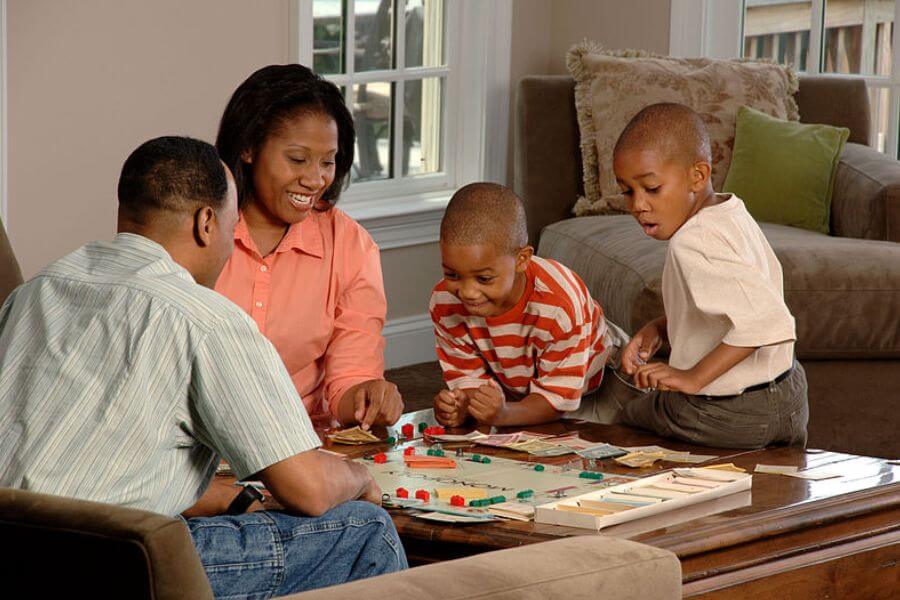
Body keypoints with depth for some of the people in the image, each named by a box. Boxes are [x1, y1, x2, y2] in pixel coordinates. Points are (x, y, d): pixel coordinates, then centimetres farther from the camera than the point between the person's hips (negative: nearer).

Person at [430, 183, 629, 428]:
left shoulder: (559, 307, -39)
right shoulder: (444, 303, -25)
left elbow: (557, 398, -32)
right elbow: (470, 377, -14)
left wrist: (502, 415, -51)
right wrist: (460, 407, -39)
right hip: (514, 394, 3)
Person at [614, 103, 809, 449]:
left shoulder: (692, 243, -27)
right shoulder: (733, 214, 3)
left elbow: (766, 320, -38)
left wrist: (693, 377, -33)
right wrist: (659, 328, 4)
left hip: (725, 419, -8)